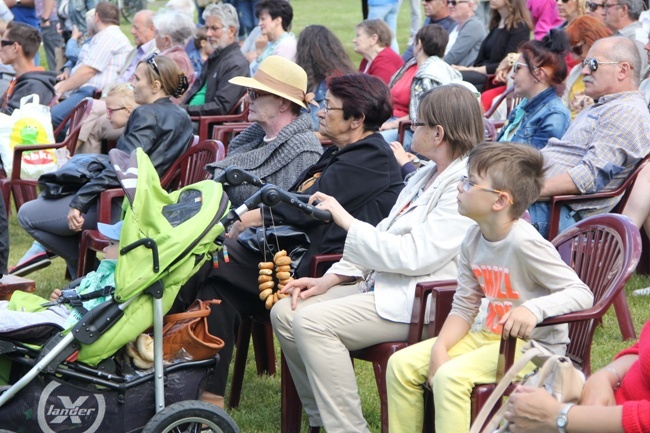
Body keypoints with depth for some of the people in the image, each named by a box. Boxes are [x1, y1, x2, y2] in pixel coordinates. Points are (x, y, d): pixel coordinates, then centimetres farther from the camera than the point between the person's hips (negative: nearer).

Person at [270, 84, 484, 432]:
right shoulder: (427, 176, 17)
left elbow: (413, 255, -23)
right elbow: (385, 234, 18)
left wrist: (347, 221, -15)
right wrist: (329, 279, 7)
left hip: (423, 302, -10)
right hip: (383, 283, 10)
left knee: (312, 322, -25)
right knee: (285, 313, -1)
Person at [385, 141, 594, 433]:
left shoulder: (524, 243, -22)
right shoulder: (473, 239, 2)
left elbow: (582, 294, -24)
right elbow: (463, 307, 5)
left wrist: (534, 309, -41)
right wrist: (439, 348, -11)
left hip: (535, 346, -8)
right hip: (489, 337, 8)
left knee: (450, 376, -29)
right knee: (402, 364, 0)